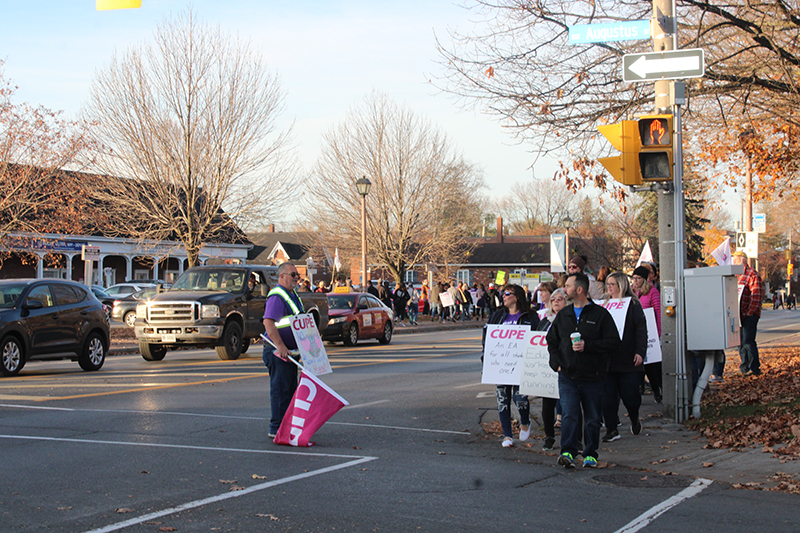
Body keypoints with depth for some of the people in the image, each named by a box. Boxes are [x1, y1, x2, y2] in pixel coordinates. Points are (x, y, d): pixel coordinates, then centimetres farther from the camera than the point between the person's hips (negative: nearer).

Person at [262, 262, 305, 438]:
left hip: (290, 351, 10)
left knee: (290, 389, 14)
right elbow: (268, 322, -26)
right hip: (278, 351, -10)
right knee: (280, 389, -7)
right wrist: (280, 346, -32)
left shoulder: (292, 295, 16)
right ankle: (276, 429, -4)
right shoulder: (277, 296, -16)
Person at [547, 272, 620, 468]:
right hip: (568, 377, 2)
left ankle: (590, 455, 16)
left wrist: (587, 346, -17)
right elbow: (551, 340, 22)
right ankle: (568, 452, -14)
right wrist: (556, 363, 6)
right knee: (569, 415, -11)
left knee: (592, 419, 6)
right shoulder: (563, 315, 12)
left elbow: (613, 342, -8)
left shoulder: (600, 314, -2)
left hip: (593, 377, -2)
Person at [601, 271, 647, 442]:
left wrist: (640, 352, -15)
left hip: (628, 359, -4)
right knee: (608, 395, -1)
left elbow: (641, 329, -5)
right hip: (607, 358, 4)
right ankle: (611, 429, 7)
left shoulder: (633, 304, -1)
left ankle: (634, 418, 31)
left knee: (629, 394, 1)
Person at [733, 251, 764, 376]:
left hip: (750, 315, -8)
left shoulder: (752, 275, -9)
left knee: (748, 341, -12)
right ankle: (745, 367, 16)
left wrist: (749, 313, -17)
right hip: (739, 315, 8)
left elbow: (756, 297, -14)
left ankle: (754, 368, -7)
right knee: (741, 342, 9)